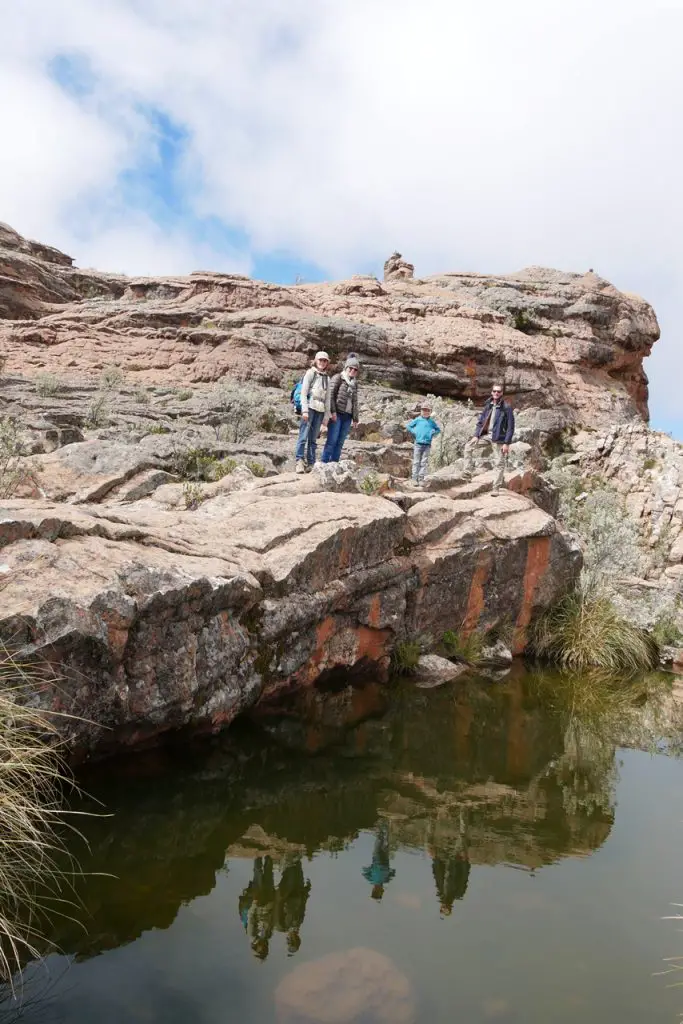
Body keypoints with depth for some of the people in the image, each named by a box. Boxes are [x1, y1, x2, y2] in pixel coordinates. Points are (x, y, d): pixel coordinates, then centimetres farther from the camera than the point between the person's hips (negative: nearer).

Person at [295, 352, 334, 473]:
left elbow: (328, 397, 19)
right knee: (304, 436, -11)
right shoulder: (310, 373, 3)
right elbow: (303, 393, -4)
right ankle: (300, 462, -14)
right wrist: (305, 410, -13)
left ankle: (311, 463, 6)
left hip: (320, 410, 5)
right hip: (310, 407, -5)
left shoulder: (326, 378, 18)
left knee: (313, 439, 5)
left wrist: (327, 415, 12)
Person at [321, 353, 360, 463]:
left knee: (340, 442, 2)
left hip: (347, 416, 6)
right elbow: (331, 395, -6)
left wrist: (355, 418, 16)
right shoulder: (338, 378, 1)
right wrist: (333, 411, -14)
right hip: (337, 414, -6)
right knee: (332, 440, -10)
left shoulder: (355, 383, 18)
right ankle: (324, 462, -10)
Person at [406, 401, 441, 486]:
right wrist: (413, 432, 0)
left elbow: (438, 429, 20)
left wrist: (433, 433, 4)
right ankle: (415, 479, 0)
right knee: (416, 462, -1)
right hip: (418, 444, -2)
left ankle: (421, 479, 5)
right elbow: (408, 426, 12)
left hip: (427, 445, 2)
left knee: (424, 463, 2)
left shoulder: (431, 422, 8)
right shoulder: (417, 420, 4)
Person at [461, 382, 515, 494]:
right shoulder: (488, 405, 8)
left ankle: (496, 487, 2)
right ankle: (467, 473, -2)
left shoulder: (506, 407, -9)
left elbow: (510, 426, -11)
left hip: (498, 438, -6)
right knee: (468, 445, -3)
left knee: (499, 463, -3)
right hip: (486, 435, 6)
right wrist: (476, 435, -2)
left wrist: (507, 443, -16)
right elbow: (480, 421, 12)